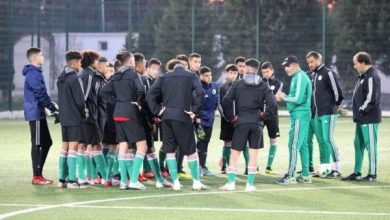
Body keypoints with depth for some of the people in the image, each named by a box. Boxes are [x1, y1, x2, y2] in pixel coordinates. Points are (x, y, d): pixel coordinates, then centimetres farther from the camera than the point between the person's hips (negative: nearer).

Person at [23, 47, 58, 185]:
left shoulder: (36, 73, 16)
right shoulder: (33, 74, -15)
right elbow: (41, 95, -19)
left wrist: (53, 109, 13)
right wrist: (54, 109, -16)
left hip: (38, 114, 10)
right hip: (36, 114, -10)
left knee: (46, 142, 13)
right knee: (37, 144, -5)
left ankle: (39, 174, 17)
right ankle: (36, 177, -1)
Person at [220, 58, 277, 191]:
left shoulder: (238, 84, 3)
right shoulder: (263, 86, 4)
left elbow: (226, 101, -4)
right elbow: (272, 103, -8)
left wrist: (231, 117, 6)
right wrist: (265, 116, 5)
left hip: (241, 122, -1)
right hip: (257, 123, 1)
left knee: (235, 152, 5)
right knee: (253, 153, 6)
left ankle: (231, 182, 0)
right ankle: (250, 184, 4)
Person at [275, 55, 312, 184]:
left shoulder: (300, 77, -14)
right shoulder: (297, 77, 16)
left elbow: (298, 99, -20)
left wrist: (285, 97, -7)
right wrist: (284, 97, 6)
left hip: (299, 115, -10)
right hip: (298, 115, 10)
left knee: (294, 145, -9)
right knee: (302, 145, 12)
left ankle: (290, 176, -8)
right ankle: (305, 176, 16)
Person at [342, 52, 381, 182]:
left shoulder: (371, 77, -15)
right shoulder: (363, 76, 16)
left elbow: (372, 98, -22)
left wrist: (362, 110, -16)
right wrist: (358, 112, 14)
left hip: (369, 118, -10)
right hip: (361, 118, 10)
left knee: (370, 145, -5)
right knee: (358, 145, 13)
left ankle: (372, 174, -1)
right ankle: (357, 173, 20)